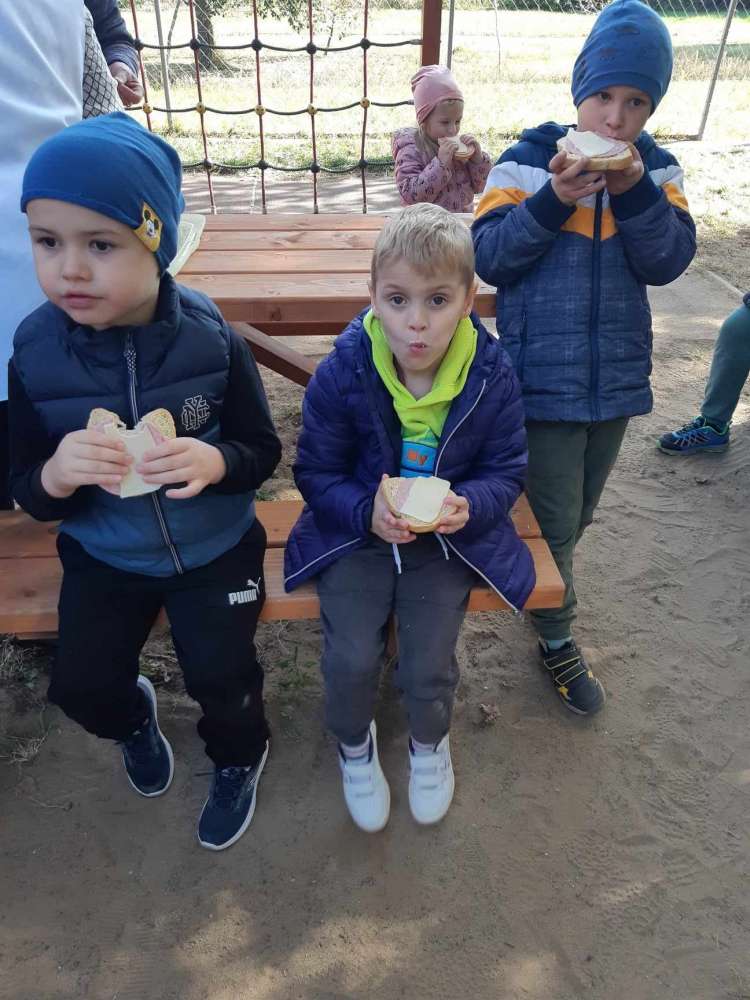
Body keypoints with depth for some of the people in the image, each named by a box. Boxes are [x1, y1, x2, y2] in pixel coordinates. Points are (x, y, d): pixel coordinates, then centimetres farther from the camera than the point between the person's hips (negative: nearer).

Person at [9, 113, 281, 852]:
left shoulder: (211, 341, -18)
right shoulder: (34, 354, -14)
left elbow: (264, 451, -8)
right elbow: (24, 491, -5)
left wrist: (214, 462, -31)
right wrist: (55, 475, -29)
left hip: (215, 546, -2)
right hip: (104, 555, 2)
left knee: (220, 673, -11)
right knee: (79, 686, -5)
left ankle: (238, 756, 28)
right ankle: (132, 719, 35)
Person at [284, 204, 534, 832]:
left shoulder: (493, 375, -12)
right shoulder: (340, 374, -16)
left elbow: (507, 472, -2)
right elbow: (316, 474, -7)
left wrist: (468, 506, -24)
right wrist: (367, 512, -25)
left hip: (448, 537, 1)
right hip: (358, 530, 0)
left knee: (430, 663, -8)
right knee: (352, 658, -12)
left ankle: (429, 742, 31)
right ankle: (354, 744, 26)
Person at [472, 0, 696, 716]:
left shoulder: (656, 169, 4)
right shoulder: (527, 160, -6)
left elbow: (669, 261, -6)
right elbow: (488, 255, -12)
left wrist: (633, 191, -20)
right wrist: (552, 199, -23)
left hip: (616, 376, 4)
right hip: (544, 377, -4)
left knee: (578, 513, 18)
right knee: (556, 519, 3)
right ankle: (557, 637, 26)